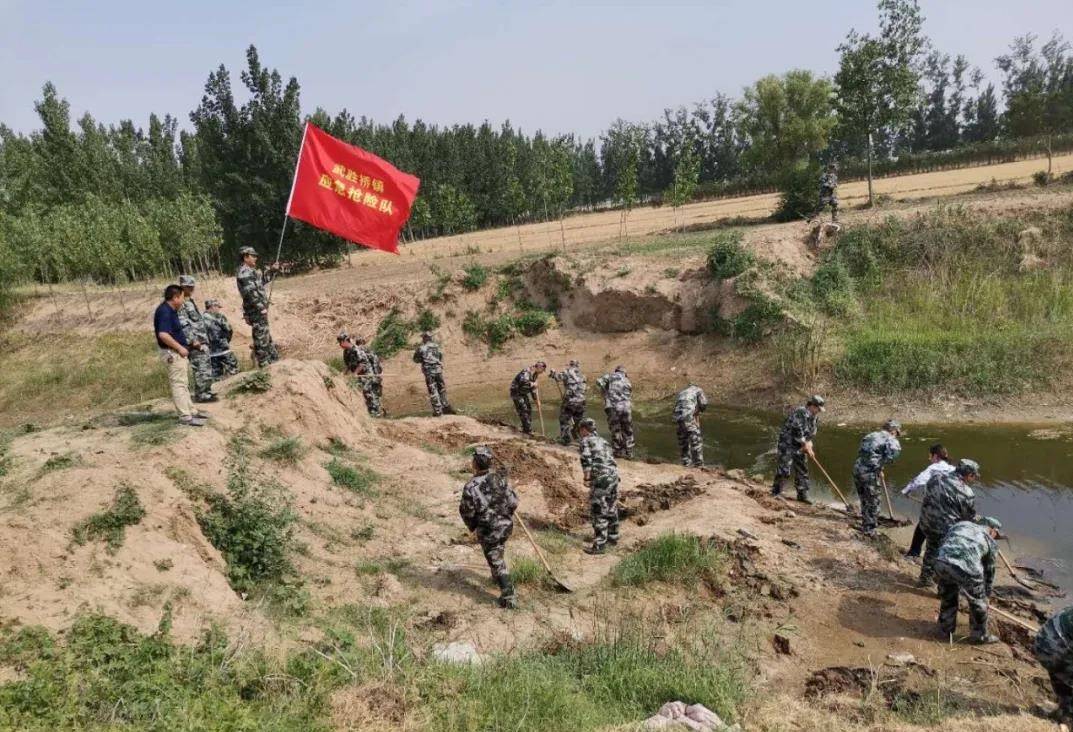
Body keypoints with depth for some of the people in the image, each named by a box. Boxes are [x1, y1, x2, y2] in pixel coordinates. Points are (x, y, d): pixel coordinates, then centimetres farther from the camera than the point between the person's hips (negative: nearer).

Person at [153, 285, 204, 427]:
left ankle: (190, 412, 26)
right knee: (178, 384, -7)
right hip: (172, 353, -11)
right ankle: (185, 417, -4)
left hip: (177, 352, 11)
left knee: (182, 384, 16)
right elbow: (163, 335, -30)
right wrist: (180, 348, -23)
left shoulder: (170, 310, 11)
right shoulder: (164, 311, -19)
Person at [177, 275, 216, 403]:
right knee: (201, 369, -8)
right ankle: (201, 395, -3)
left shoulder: (190, 302, 18)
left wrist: (205, 339, 22)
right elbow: (184, 324, -19)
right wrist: (193, 341, -21)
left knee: (207, 367, 14)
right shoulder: (180, 304, -12)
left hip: (202, 341, 10)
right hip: (195, 343, -10)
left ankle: (207, 391, 22)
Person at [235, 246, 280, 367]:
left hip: (258, 310, 11)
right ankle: (264, 365, -1)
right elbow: (251, 292, -23)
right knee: (261, 338, -6)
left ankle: (274, 360, 26)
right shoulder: (244, 272, -15)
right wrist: (262, 308, -23)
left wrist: (272, 270, 18)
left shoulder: (250, 271, 17)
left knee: (266, 336, 17)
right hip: (256, 312, -11)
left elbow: (263, 280, 33)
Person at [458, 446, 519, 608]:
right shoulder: (501, 479, -10)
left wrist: (472, 526, 11)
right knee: (497, 553, 31)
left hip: (488, 531, -5)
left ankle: (509, 597, 5)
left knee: (496, 562, 7)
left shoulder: (470, 487, -21)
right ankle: (497, 577, 49)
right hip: (506, 525, 5)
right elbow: (513, 502, -4)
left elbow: (466, 512, -11)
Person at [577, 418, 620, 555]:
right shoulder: (602, 441, 24)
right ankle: (613, 537, 33)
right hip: (614, 475, 8)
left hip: (601, 478, -8)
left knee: (598, 512, -4)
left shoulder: (584, 441, 3)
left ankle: (599, 545, -2)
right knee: (611, 509, 20)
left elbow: (586, 460, -10)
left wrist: (587, 478, -8)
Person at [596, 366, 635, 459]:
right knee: (628, 431, 15)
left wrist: (605, 393, 7)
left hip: (613, 407, -2)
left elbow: (599, 381, -5)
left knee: (615, 430, 12)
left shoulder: (610, 376, 10)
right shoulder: (627, 381, 20)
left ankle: (618, 451, 16)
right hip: (626, 407, 2)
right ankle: (629, 452, 17)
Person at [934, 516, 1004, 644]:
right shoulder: (990, 542, 23)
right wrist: (987, 593, 46)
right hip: (966, 568, -3)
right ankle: (980, 635, 39)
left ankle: (946, 630, 43)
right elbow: (989, 571, 31)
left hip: (942, 562, 3)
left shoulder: (961, 524, 30)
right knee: (978, 603, 24)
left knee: (948, 598, 28)